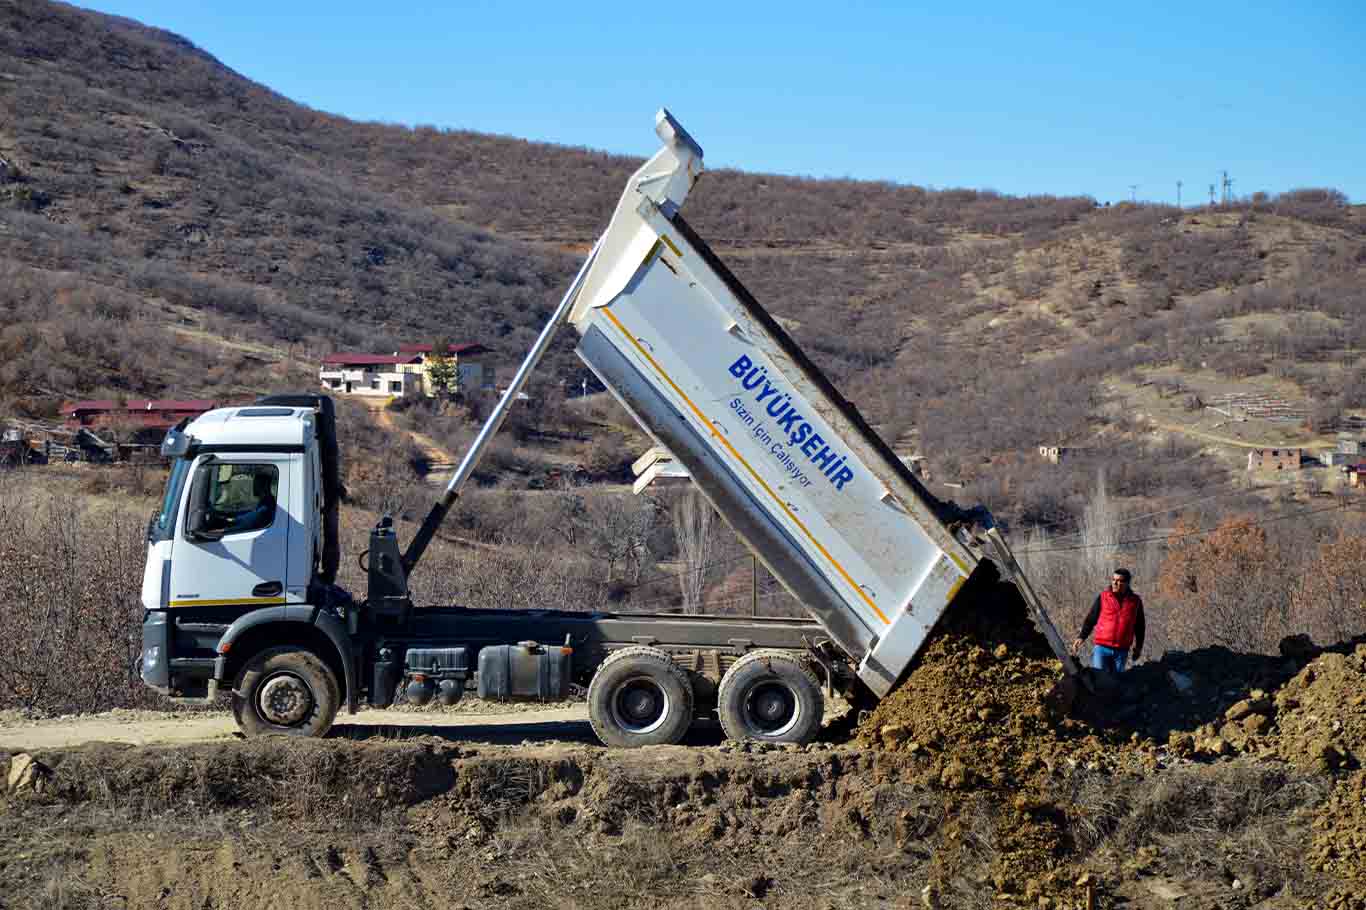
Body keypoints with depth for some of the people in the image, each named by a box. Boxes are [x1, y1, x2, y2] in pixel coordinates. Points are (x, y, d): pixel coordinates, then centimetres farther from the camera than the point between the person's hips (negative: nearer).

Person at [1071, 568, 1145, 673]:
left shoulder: (1135, 601, 6)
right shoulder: (1103, 597, 2)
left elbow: (1139, 626, 15)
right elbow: (1091, 619, 4)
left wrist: (1138, 646, 14)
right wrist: (1081, 637, -5)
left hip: (1122, 651, 2)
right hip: (1102, 648, -1)